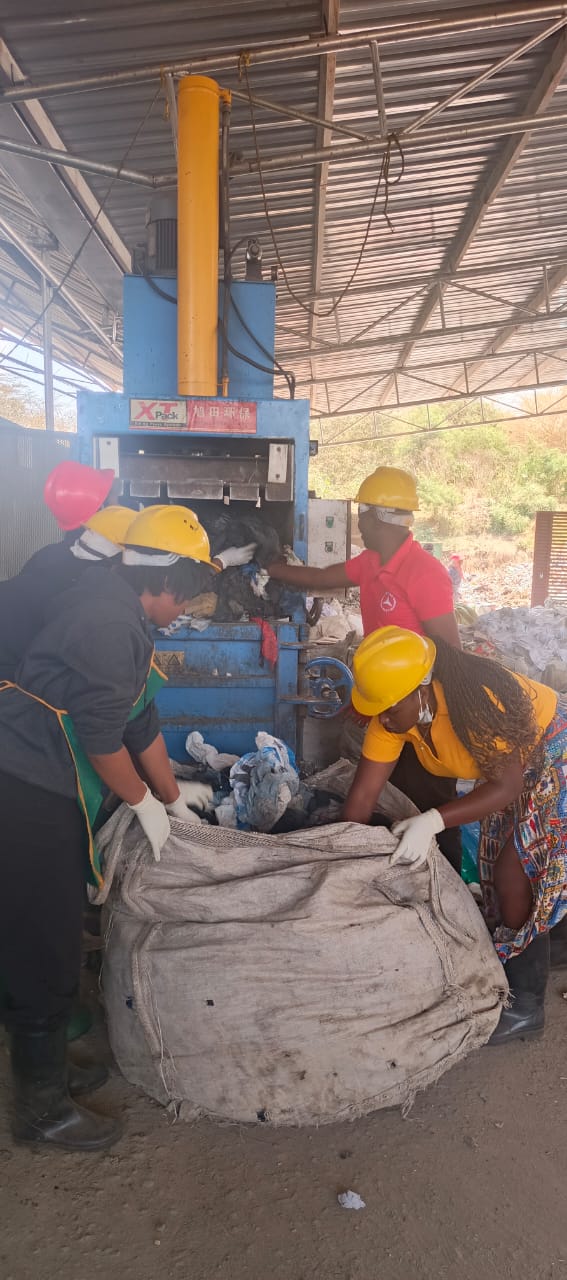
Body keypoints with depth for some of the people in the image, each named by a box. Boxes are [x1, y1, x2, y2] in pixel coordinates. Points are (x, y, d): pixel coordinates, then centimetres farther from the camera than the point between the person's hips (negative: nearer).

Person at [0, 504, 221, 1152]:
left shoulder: (124, 619, 13)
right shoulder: (106, 617, -20)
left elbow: (140, 722, 21)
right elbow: (100, 735, -19)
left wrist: (171, 791, 28)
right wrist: (144, 800, -3)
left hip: (52, 798, 10)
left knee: (54, 942, 20)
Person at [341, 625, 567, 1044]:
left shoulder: (476, 702, -39)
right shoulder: (396, 708, -18)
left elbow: (507, 786, -30)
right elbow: (363, 793, -14)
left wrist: (433, 821, -41)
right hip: (508, 764, 7)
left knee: (517, 881, -7)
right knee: (499, 874, 11)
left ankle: (525, 1008, 8)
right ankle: (511, 977, 31)